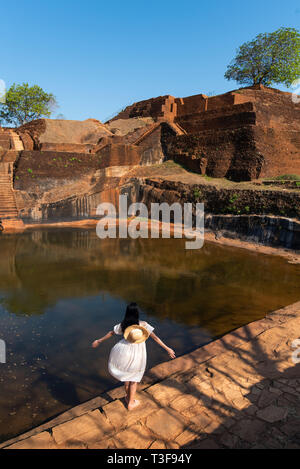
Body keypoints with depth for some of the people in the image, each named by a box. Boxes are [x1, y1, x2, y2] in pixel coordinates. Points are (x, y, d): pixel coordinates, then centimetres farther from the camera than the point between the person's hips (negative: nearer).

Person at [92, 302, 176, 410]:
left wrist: (99, 341, 22)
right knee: (134, 379, 19)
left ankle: (127, 396, 39)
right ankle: (131, 403, 33)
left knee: (126, 373, 30)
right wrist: (167, 349, -6)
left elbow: (111, 333, 6)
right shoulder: (143, 325, -15)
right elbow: (155, 337, -13)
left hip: (124, 352, 2)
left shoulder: (123, 325, -8)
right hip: (138, 355, -2)